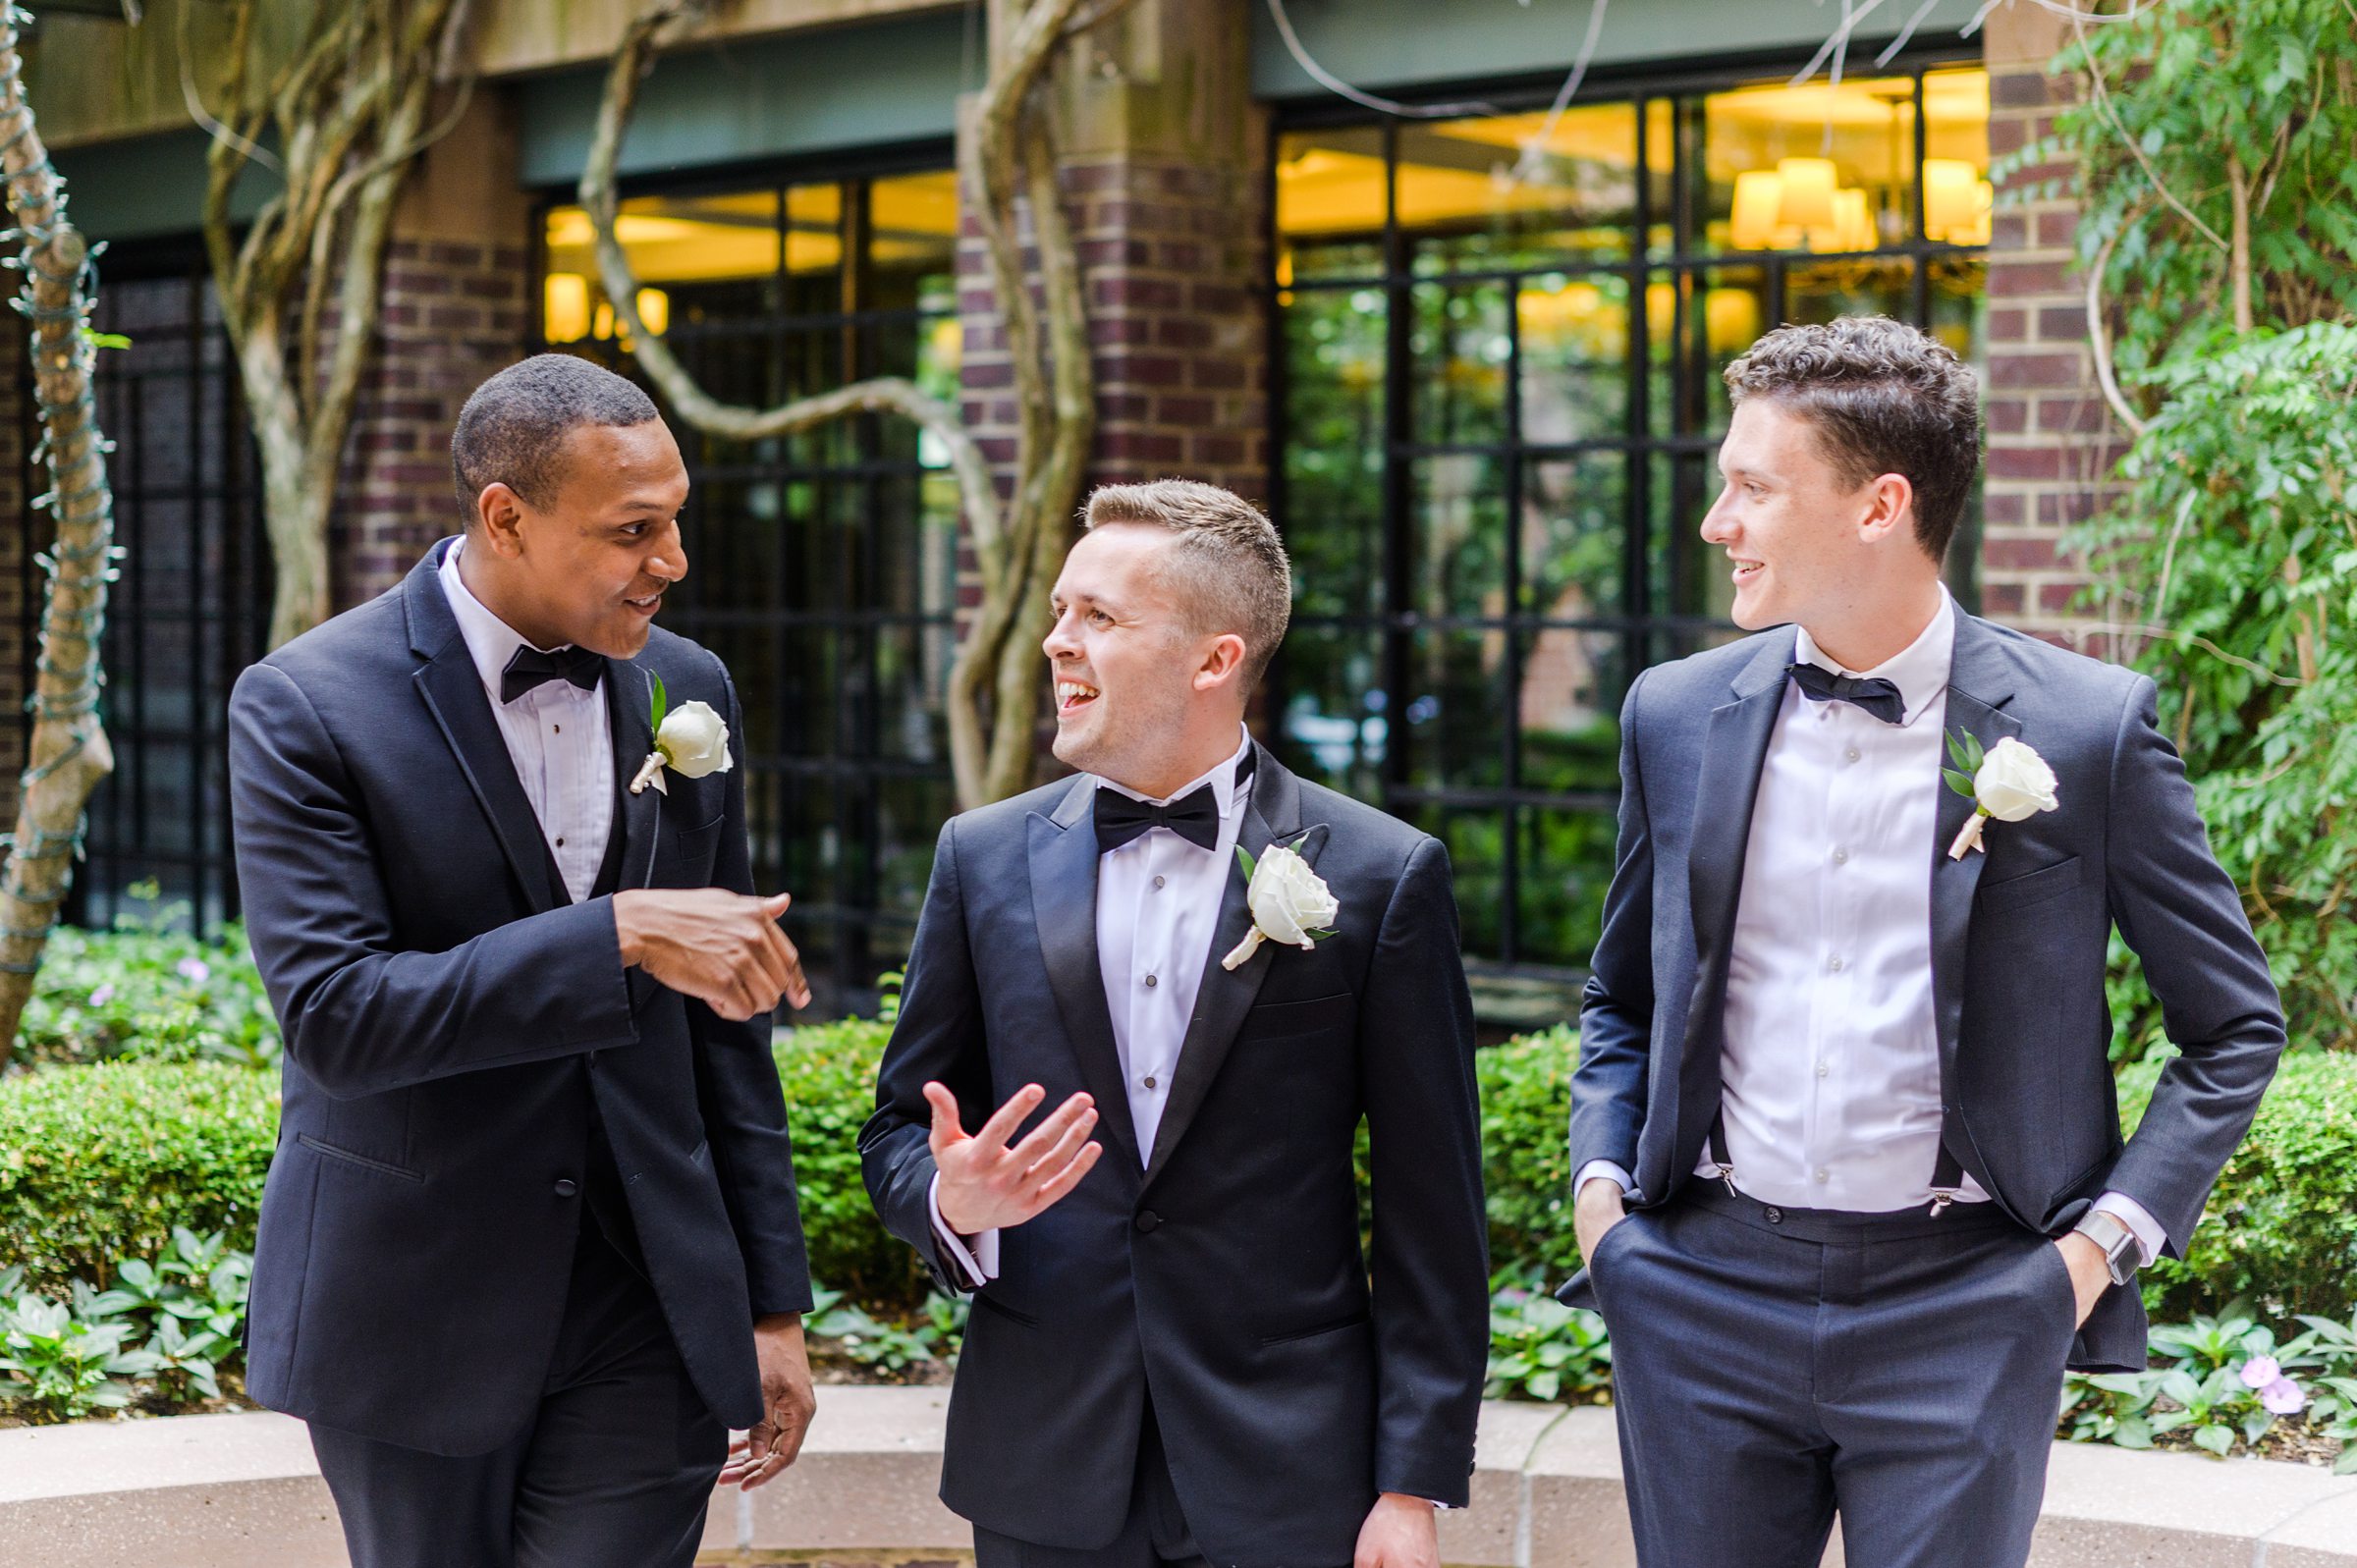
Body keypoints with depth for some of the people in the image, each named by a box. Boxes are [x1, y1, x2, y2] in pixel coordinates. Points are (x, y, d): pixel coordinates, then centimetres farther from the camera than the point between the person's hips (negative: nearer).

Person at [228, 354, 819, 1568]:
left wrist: (772, 1303, 8)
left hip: (647, 1315, 3)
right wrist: (619, 933, -27)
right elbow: (335, 1015, -21)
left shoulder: (686, 690, 3)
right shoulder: (304, 707, -12)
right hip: (411, 1314, -3)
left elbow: (728, 1021, 9)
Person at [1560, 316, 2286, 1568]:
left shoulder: (2090, 729, -5)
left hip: (1963, 1306, -3)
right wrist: (1599, 1176, 4)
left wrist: (2111, 1233, -6)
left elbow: (2236, 1028, 3)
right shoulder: (1674, 716, 5)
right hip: (1704, 1292, 3)